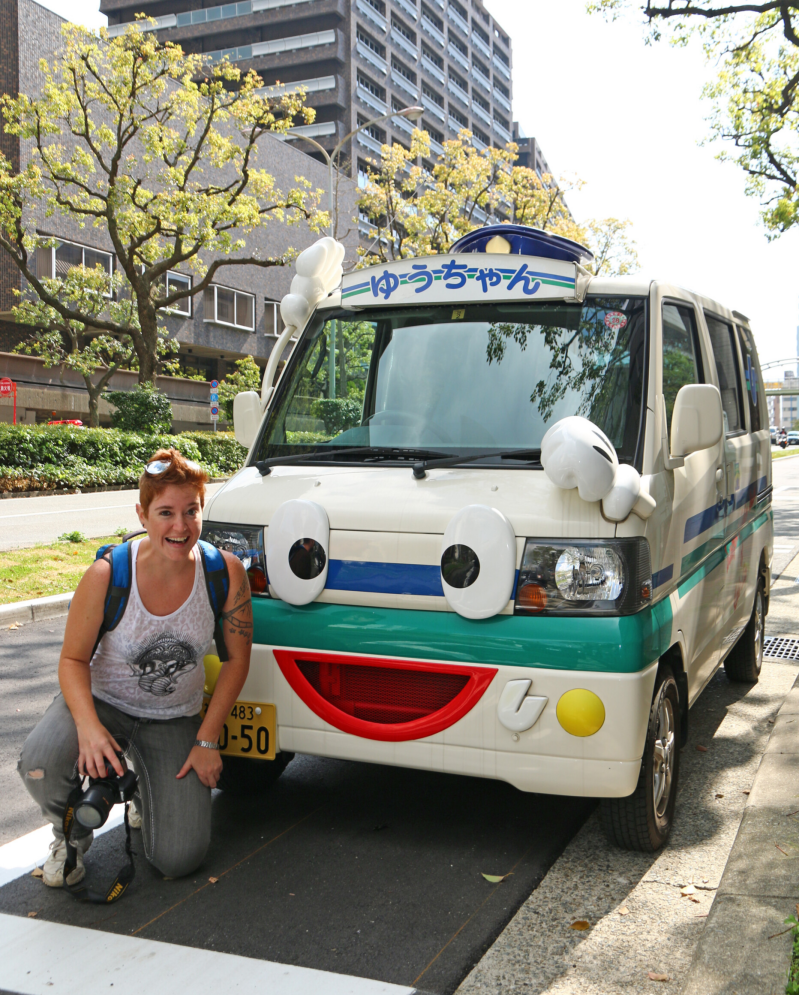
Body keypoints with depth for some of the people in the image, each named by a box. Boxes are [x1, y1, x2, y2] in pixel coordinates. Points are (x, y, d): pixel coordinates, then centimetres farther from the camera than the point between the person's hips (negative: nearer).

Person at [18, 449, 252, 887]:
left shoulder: (226, 573, -19)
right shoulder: (106, 575, -22)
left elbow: (237, 658, -8)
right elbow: (73, 658, -11)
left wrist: (207, 740, -8)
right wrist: (88, 726, -29)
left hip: (176, 717, 1)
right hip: (103, 699, -1)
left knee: (178, 859, -11)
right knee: (41, 763, -34)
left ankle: (148, 789, 25)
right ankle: (71, 834, 3)